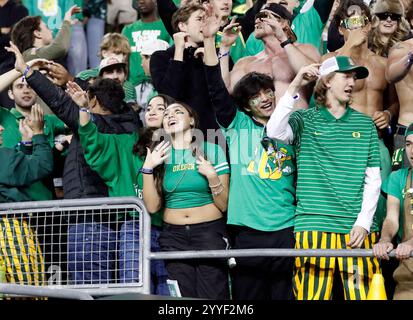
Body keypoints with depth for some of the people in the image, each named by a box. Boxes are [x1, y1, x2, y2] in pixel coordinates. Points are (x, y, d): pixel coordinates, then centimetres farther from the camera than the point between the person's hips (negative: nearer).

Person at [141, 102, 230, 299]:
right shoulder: (159, 156, 8)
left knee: (213, 296, -8)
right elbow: (152, 207, 2)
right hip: (173, 237, 2)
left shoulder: (212, 150, 0)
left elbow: (224, 205, -1)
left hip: (210, 233, -2)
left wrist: (211, 175, -16)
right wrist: (148, 168, -6)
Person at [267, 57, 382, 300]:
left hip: (357, 228, 2)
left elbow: (373, 179, 10)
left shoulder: (365, 124, 12)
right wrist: (294, 88, -18)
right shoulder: (305, 120, 7)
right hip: (314, 227, -2)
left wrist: (364, 222, -2)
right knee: (313, 294, -6)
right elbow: (275, 132, -15)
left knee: (361, 294, -3)